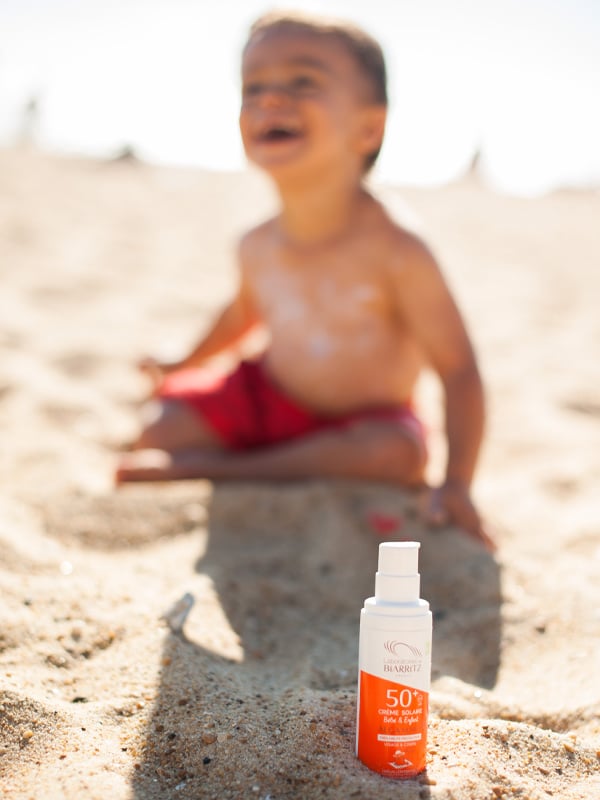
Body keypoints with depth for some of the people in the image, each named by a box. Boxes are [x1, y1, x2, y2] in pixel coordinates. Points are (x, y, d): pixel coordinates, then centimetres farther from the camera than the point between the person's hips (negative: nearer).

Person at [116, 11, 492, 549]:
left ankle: (211, 468, -22)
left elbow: (458, 367, -23)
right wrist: (183, 366, 27)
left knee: (398, 453, -35)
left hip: (361, 422, -3)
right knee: (163, 427, -8)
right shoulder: (257, 247, -10)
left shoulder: (396, 252, -27)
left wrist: (457, 483, -30)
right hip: (268, 398, 4)